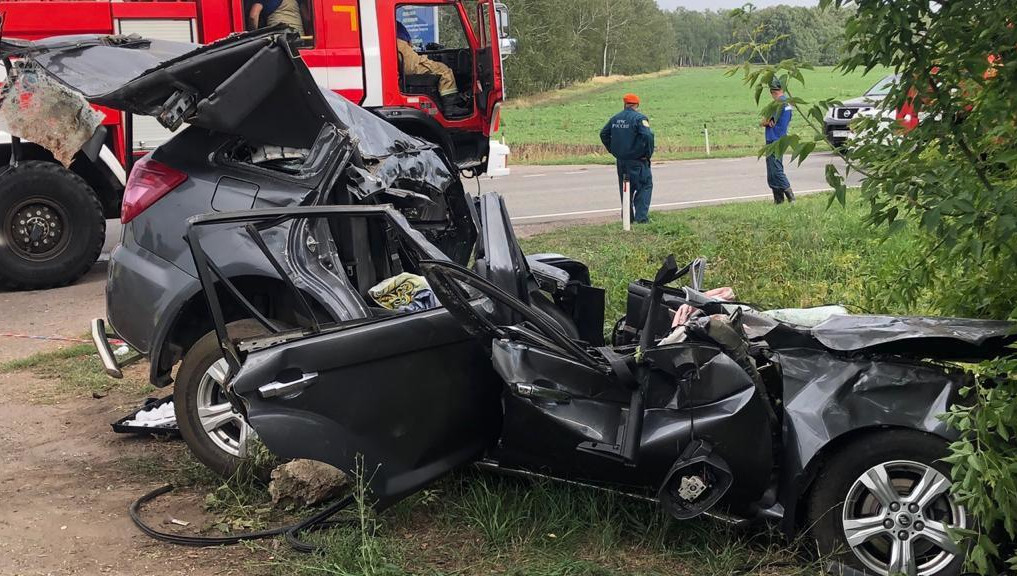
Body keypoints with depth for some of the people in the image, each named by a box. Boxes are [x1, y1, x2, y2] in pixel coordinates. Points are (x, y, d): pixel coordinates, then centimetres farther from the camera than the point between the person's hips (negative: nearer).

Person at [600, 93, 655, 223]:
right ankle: (641, 216, -7)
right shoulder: (639, 118, -12)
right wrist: (648, 154, -12)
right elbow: (648, 135, -24)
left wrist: (612, 150, 17)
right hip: (637, 161, -6)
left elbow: (603, 134, 14)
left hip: (620, 160, 6)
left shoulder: (615, 118, 7)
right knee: (645, 186, 2)